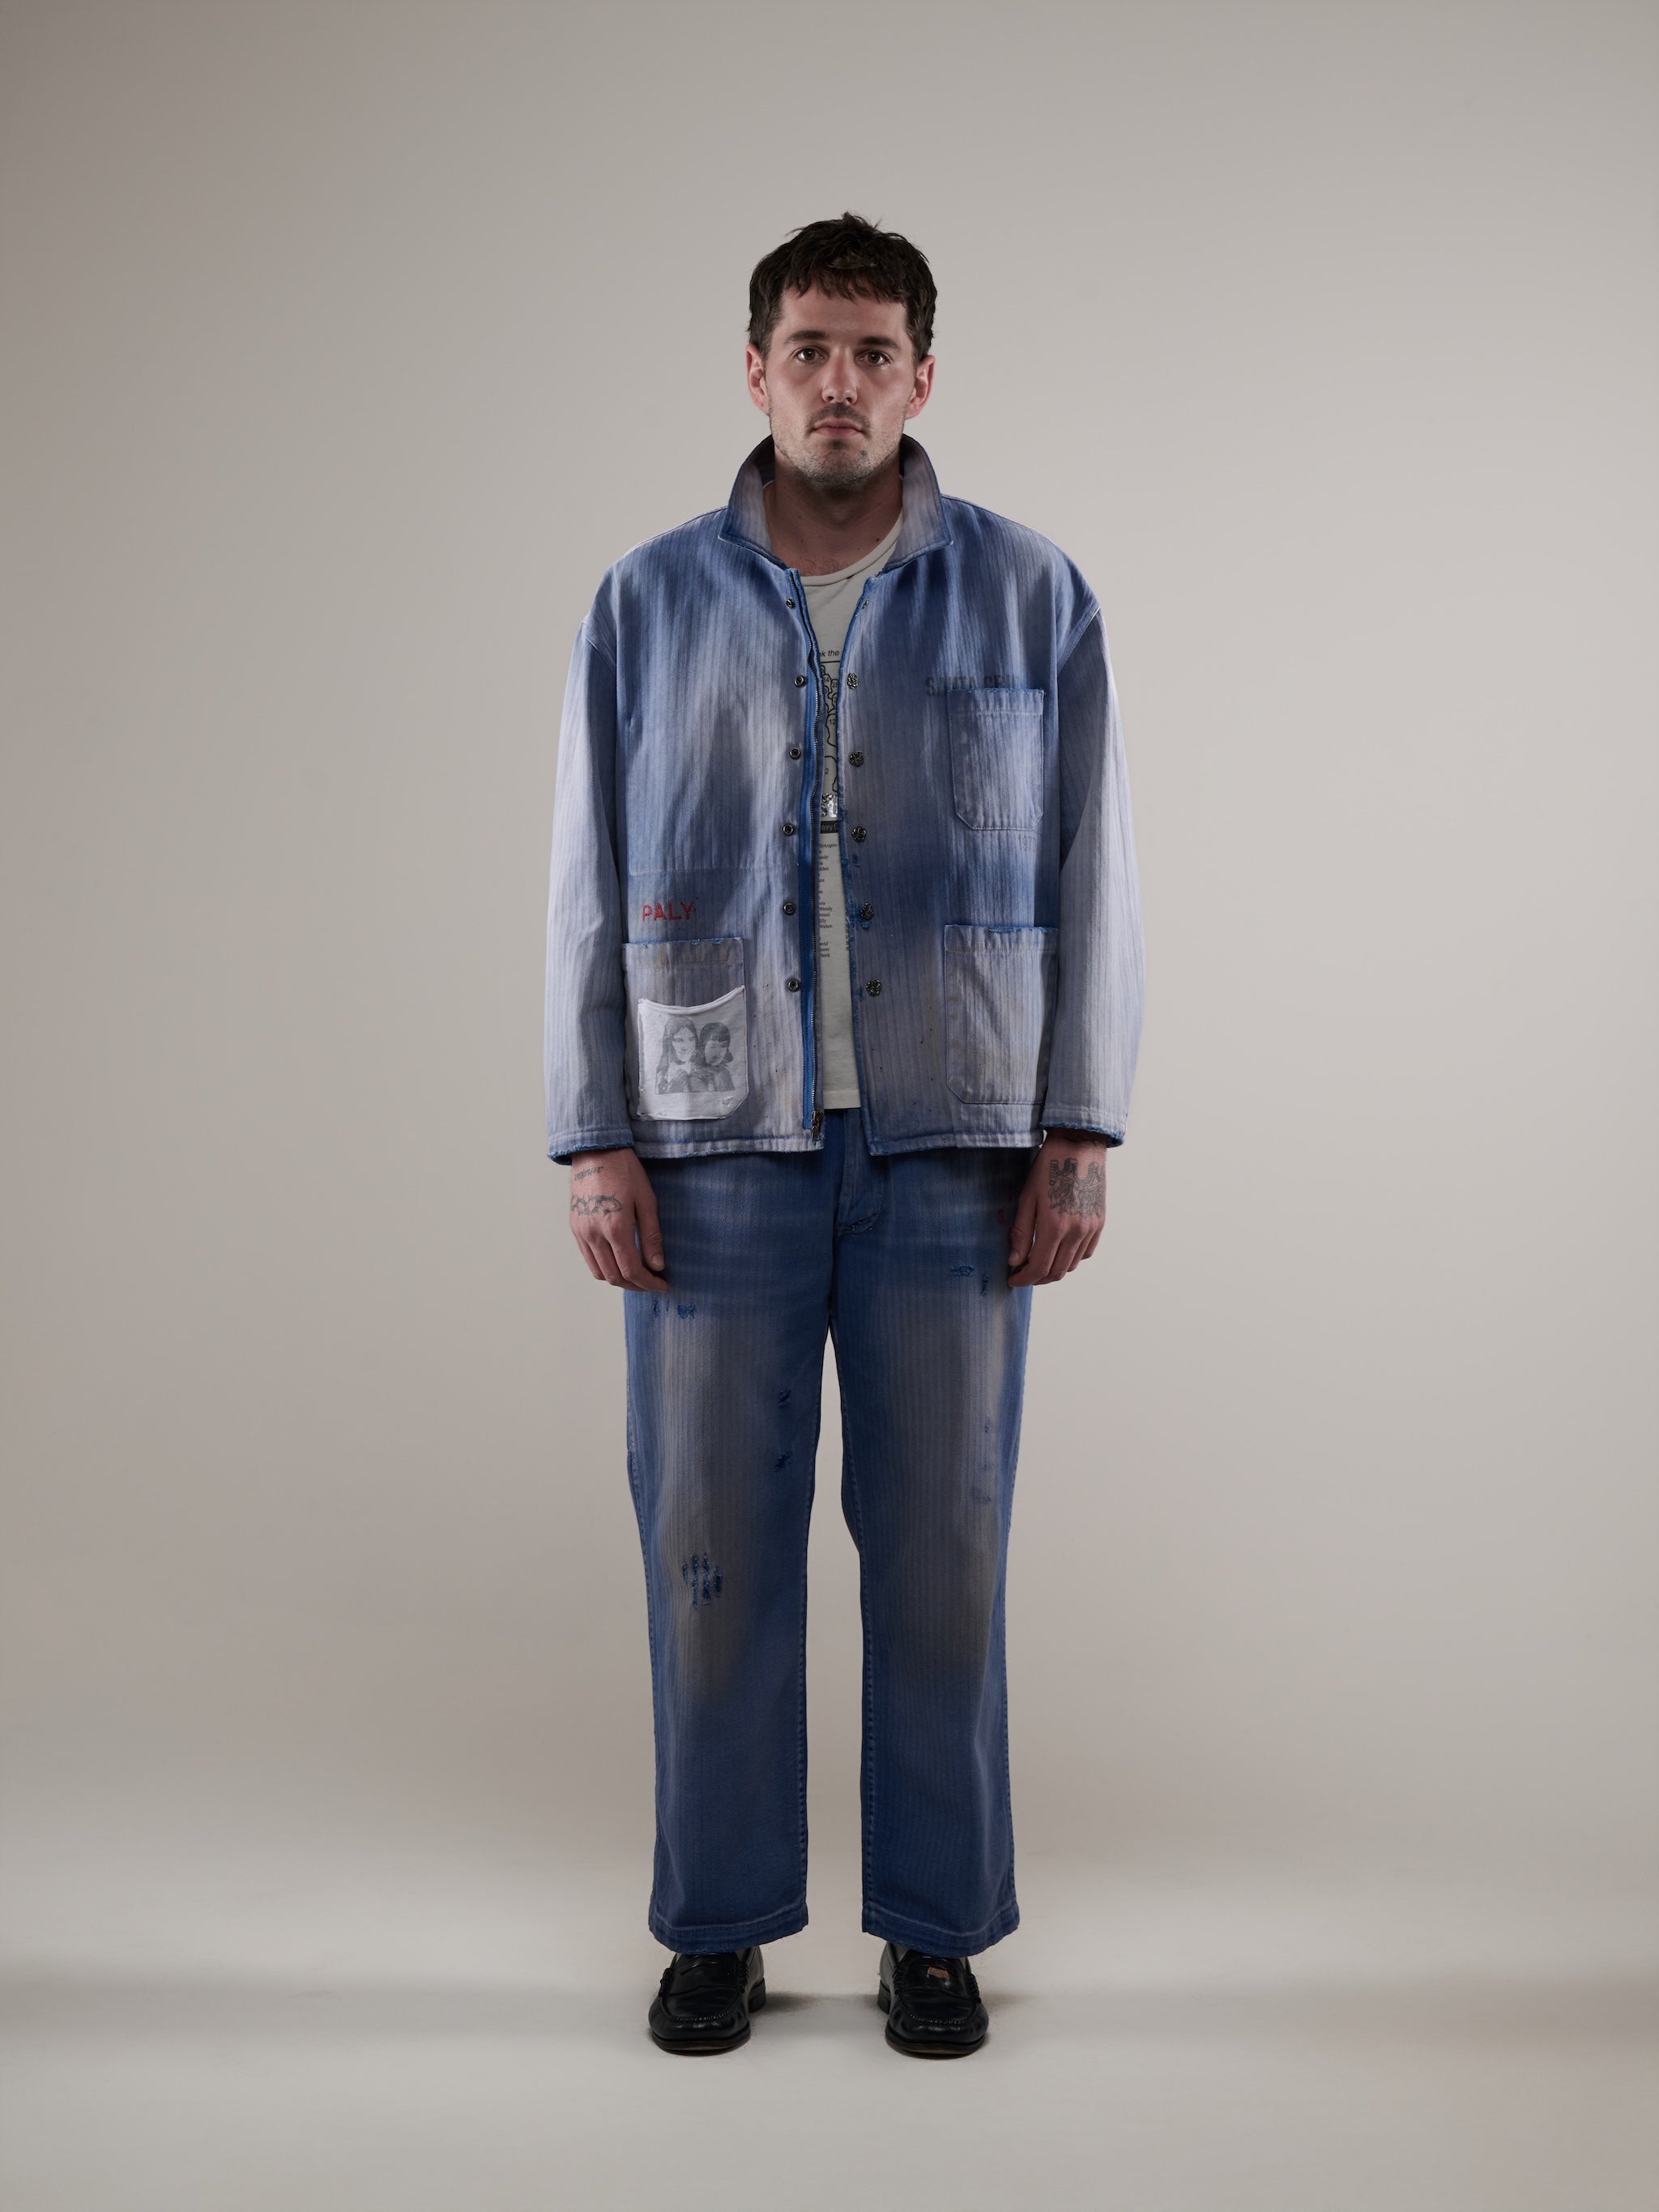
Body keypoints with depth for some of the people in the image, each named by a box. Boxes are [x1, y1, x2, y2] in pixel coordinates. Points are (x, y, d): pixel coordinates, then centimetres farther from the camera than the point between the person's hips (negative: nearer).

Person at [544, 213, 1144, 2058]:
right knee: (711, 1542, 5)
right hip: (719, 1148, 1)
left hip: (955, 1147, 0)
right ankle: (719, 1924, 22)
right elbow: (588, 885, 6)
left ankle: (936, 1927, 22)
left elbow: (1092, 877, 4)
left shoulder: (1029, 597, 6)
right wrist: (593, 1140, -2)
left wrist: (1082, 1129, -3)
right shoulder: (648, 604, 7)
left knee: (942, 1542, 5)